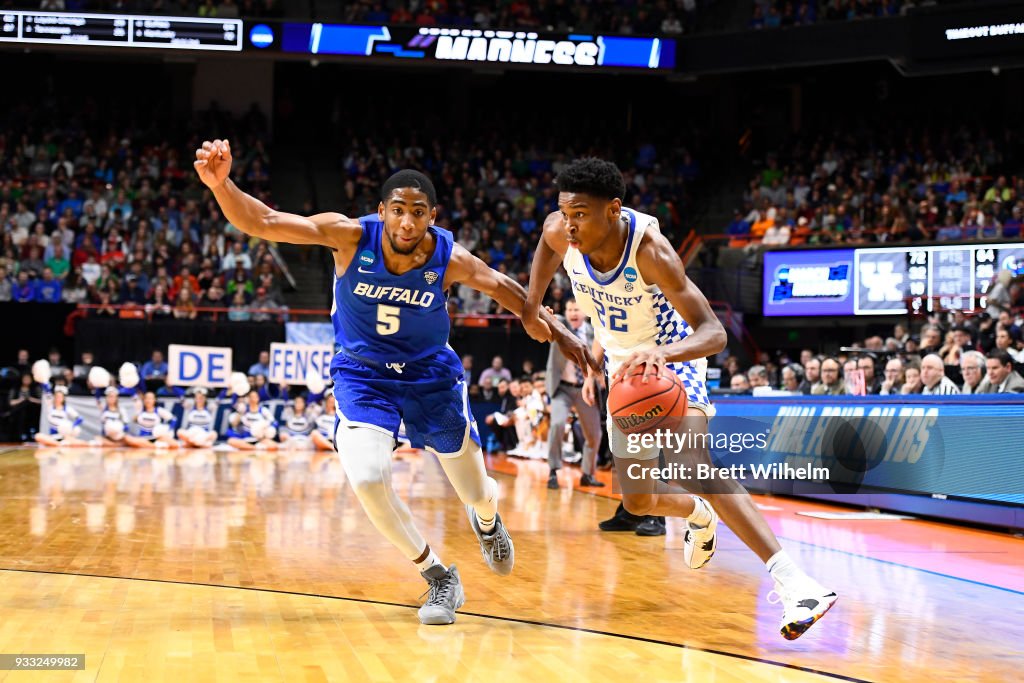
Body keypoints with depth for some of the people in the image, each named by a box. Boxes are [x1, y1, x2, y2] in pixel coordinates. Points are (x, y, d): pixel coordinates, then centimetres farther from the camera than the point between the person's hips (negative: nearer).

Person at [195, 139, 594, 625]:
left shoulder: (449, 258, -21)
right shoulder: (350, 236, -24)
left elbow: (502, 287, -1)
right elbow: (261, 222, -29)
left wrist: (557, 334, 2)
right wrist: (220, 183, -47)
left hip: (431, 374, 1)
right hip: (362, 374, -1)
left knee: (476, 495, 10)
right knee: (367, 479, -25)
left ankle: (487, 518, 53)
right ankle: (439, 578, -1)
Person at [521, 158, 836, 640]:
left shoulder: (650, 250, -34)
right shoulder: (560, 232, -19)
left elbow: (713, 332, -39)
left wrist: (660, 352, -58)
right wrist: (532, 305, 10)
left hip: (671, 358, -6)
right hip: (625, 366, 6)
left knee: (696, 459, -34)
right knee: (638, 501, 10)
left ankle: (789, 579, -42)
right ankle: (698, 516, 48)